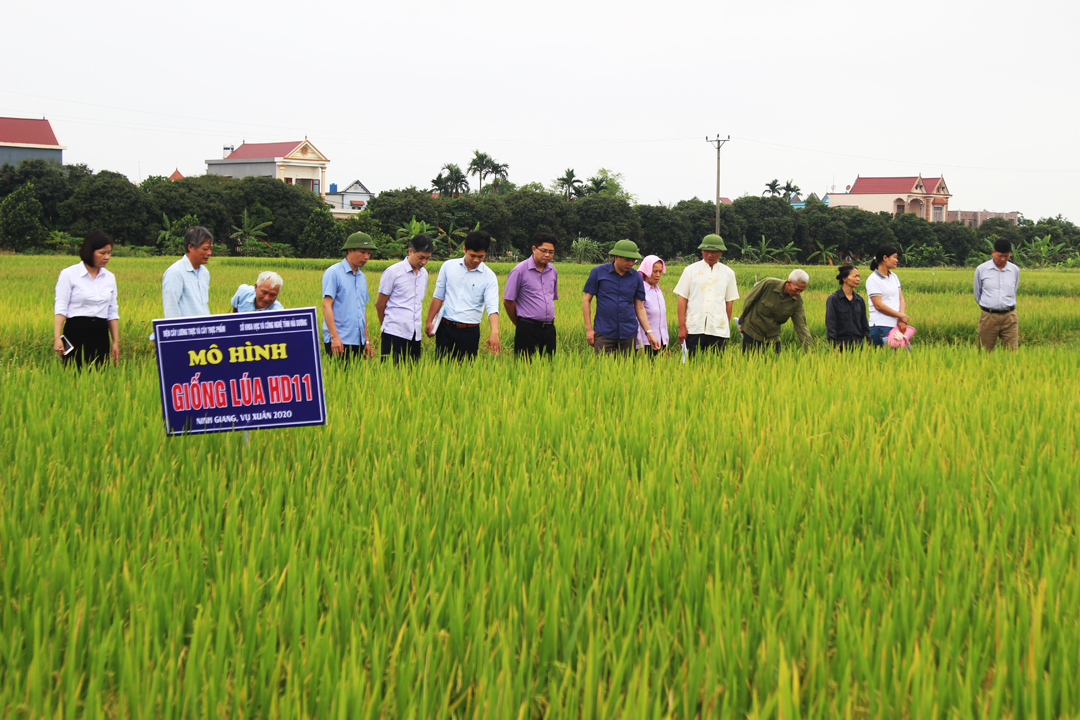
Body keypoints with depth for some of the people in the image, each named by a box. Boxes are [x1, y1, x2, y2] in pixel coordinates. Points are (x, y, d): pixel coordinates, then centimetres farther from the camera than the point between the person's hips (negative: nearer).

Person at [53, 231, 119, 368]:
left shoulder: (110, 277, 12)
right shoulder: (69, 274, -1)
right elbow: (60, 308, -6)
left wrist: (116, 342, 9)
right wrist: (57, 338, -16)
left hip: (101, 335, 4)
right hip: (76, 333, -4)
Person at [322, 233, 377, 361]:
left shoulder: (362, 277, 17)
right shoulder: (334, 273, -5)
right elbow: (326, 305, -12)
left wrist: (367, 340, 19)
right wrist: (334, 337, -20)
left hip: (358, 341, 7)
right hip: (339, 341, -7)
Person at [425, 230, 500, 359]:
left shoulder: (489, 276, -4)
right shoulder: (448, 266, 3)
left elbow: (492, 307, -14)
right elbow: (438, 296, 11)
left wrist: (494, 332, -29)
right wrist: (429, 321, 8)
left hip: (469, 332, -1)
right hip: (445, 328, 1)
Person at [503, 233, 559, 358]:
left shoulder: (552, 270, 12)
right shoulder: (520, 270, -6)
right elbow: (508, 301, -2)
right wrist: (519, 324, 6)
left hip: (549, 328, 6)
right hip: (528, 329, -6)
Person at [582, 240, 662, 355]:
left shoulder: (636, 277, 7)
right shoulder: (598, 272, 0)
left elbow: (640, 308, 10)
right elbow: (586, 300, 3)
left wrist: (649, 333, 2)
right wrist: (589, 329, -1)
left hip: (628, 333, 2)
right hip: (604, 333, -2)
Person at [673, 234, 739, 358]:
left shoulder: (728, 273, 11)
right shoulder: (690, 270, 8)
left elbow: (729, 302, 14)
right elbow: (682, 299, 6)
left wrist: (727, 327, 11)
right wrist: (682, 326, -1)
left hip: (718, 330, 1)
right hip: (694, 328, -1)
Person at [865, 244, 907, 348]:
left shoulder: (894, 277, 16)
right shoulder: (873, 279, -6)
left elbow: (901, 299, 11)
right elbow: (879, 305, -12)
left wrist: (901, 320, -6)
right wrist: (901, 316, -8)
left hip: (897, 326, 7)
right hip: (881, 327, -7)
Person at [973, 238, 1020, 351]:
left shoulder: (1015, 270, 8)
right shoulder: (981, 269, 3)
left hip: (1009, 316, 1)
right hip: (989, 316, -1)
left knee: (1012, 351, -5)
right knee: (985, 352, 1)